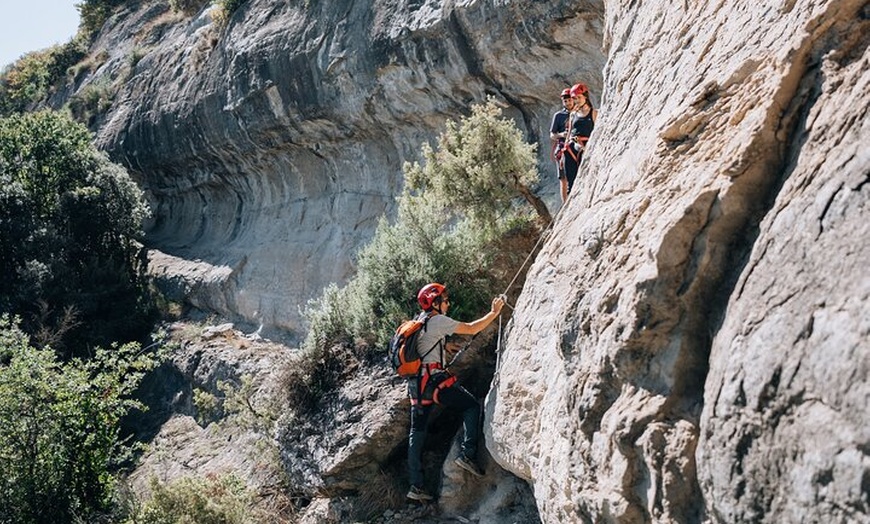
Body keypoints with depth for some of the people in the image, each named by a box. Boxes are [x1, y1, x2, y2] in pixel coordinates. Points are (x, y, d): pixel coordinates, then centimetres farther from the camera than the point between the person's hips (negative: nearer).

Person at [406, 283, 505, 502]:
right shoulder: (439, 321, -6)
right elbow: (472, 329, -4)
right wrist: (494, 312, 5)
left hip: (415, 385, 8)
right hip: (434, 380, -8)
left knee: (417, 434, 9)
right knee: (471, 405, 5)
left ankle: (416, 486, 11)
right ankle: (468, 454, -9)